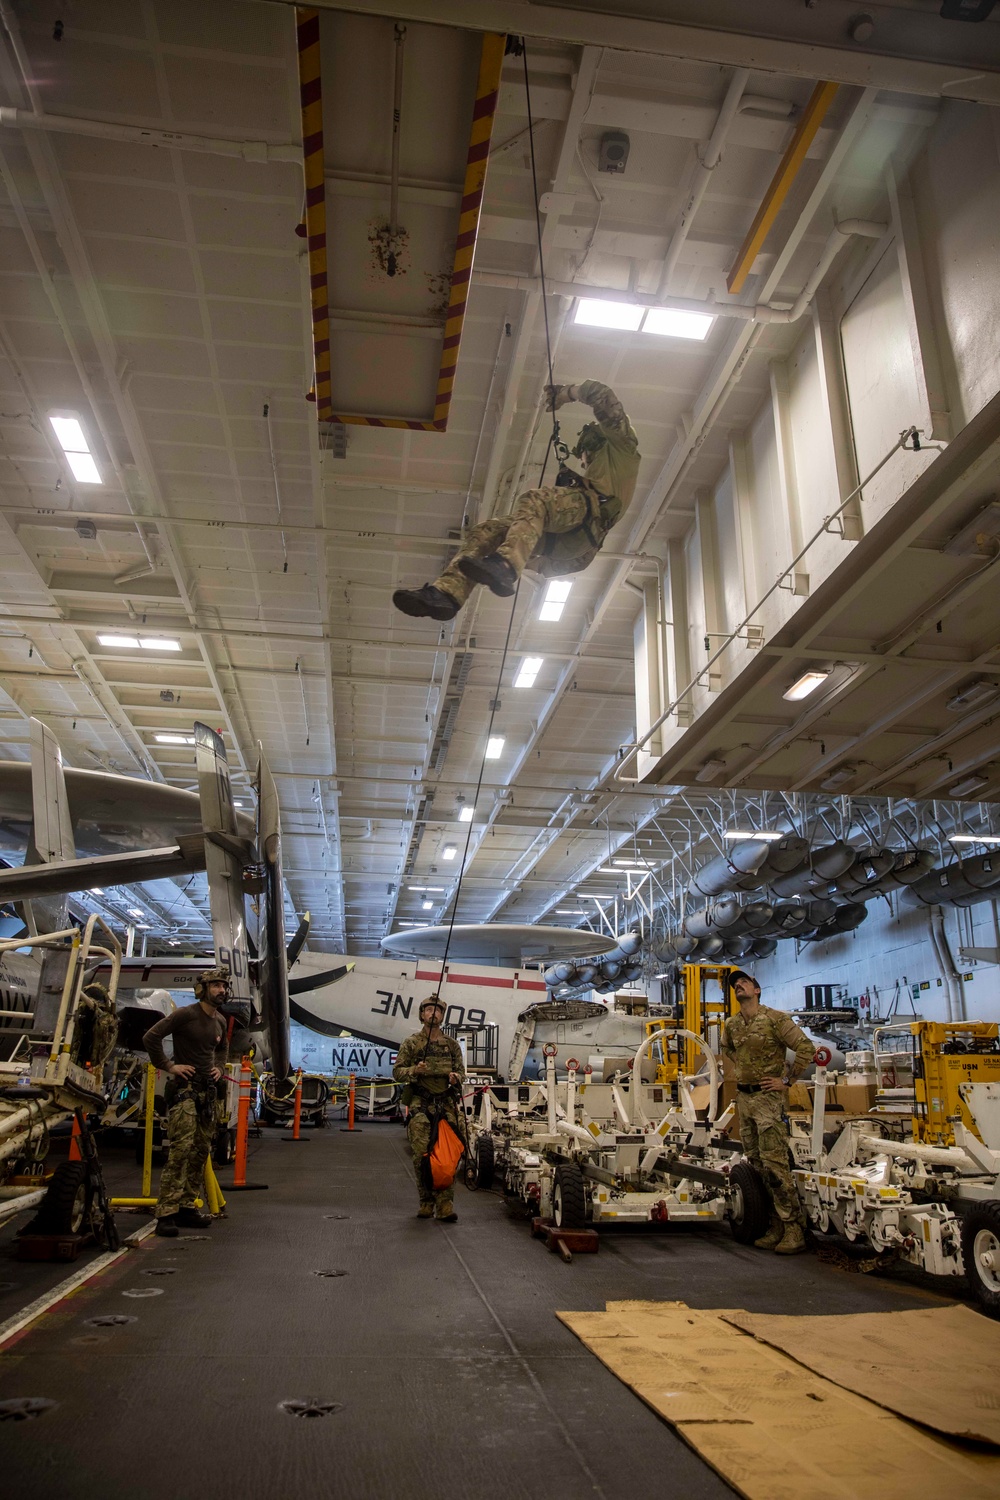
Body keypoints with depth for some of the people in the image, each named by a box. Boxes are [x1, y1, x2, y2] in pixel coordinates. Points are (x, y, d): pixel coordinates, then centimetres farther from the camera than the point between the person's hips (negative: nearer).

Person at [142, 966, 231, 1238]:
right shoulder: (185, 1014, -11)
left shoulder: (220, 1021, 12)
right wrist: (169, 1066, -14)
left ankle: (187, 1208, 17)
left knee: (201, 1151, 9)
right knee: (182, 1149, -16)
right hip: (184, 1087, -8)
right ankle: (166, 1213, -13)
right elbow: (151, 1037, -15)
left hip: (208, 1090, 8)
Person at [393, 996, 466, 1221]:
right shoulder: (411, 1043, 6)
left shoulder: (452, 1045, 13)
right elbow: (397, 1072, 5)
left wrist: (456, 1076, -6)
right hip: (420, 1104, -2)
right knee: (422, 1154, -5)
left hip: (447, 1104, 2)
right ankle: (426, 1201, 8)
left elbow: (461, 1070, 17)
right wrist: (414, 1071, -14)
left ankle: (445, 1203, -3)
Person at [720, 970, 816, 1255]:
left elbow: (806, 1048, -13)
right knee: (756, 1163, 8)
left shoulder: (775, 1018, -9)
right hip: (742, 1097, 7)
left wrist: (787, 1080, -11)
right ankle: (776, 1225, 16)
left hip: (767, 1097, -7)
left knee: (774, 1162, -11)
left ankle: (793, 1229, -5)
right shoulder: (731, 1025, 10)